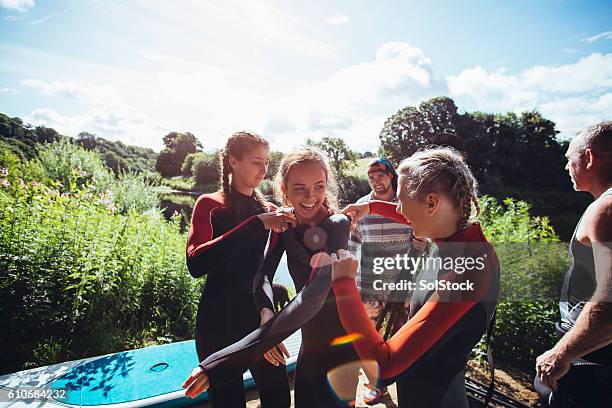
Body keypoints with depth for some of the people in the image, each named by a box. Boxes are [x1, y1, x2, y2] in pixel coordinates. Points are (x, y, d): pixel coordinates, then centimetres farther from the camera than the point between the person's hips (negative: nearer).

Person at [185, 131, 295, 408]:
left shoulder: (267, 209, 6)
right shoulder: (210, 204, -8)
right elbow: (195, 264, -24)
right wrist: (256, 223, -28)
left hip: (262, 317, 5)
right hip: (221, 322, -4)